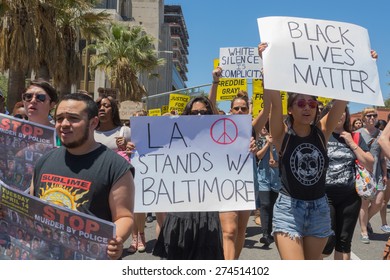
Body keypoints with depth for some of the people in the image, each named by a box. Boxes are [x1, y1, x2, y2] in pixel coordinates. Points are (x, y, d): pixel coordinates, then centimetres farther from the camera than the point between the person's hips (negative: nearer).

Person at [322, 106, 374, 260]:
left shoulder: (355, 137, 9)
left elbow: (370, 165, 5)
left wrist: (352, 144, -3)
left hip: (350, 196, 4)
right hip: (325, 195, -3)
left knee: (344, 242, 11)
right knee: (327, 242, -5)